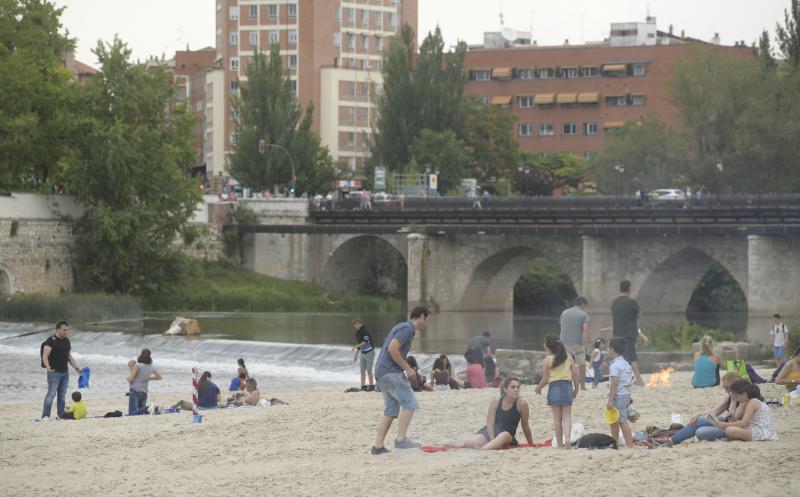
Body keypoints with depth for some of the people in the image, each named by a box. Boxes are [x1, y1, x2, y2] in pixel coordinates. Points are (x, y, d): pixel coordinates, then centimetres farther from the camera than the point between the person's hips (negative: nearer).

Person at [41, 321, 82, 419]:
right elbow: (45, 356, -17)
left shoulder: (67, 341, 14)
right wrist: (48, 367, -33)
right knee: (51, 394, -11)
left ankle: (60, 414, 17)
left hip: (65, 372, 7)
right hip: (54, 372, -7)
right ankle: (45, 416, -11)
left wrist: (77, 368, 18)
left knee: (62, 395, 10)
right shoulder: (51, 341, -9)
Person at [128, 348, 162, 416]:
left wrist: (131, 369, 5)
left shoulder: (137, 366, -12)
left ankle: (145, 410, -36)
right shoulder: (152, 368, 6)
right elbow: (159, 377, 24)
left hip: (135, 391, -6)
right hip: (144, 392, 6)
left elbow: (130, 379, -12)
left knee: (132, 414, -12)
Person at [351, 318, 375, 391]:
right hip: (363, 353, 8)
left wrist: (356, 346, -35)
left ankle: (371, 386, 4)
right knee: (362, 370, 5)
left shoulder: (365, 332, -15)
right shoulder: (357, 333, 10)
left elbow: (365, 342, -27)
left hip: (369, 352, -8)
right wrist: (356, 355, 21)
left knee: (369, 370, -5)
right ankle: (363, 386, 8)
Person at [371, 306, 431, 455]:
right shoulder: (407, 329, -10)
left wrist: (407, 368, 18)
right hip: (391, 372, -10)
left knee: (390, 410, 8)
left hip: (382, 374, 10)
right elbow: (392, 348, -21)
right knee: (410, 403, -11)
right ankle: (401, 439, -15)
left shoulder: (401, 327, 21)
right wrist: (407, 368, -16)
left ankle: (377, 446, 5)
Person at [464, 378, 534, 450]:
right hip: (489, 434, 1)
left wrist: (531, 445, 13)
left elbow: (525, 427, 4)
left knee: (505, 435, -41)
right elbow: (490, 425, -8)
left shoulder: (521, 404, -8)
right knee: (469, 443, -31)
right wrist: (493, 441, -24)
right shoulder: (495, 403, -5)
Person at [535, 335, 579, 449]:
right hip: (567, 385, 2)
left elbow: (545, 379, -2)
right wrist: (576, 388, 18)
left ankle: (559, 444, 6)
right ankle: (567, 438, -19)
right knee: (567, 416, 4)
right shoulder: (569, 357, 6)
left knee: (557, 418, 5)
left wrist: (538, 388, 17)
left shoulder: (546, 361, -3)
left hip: (554, 386, -2)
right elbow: (575, 374, 6)